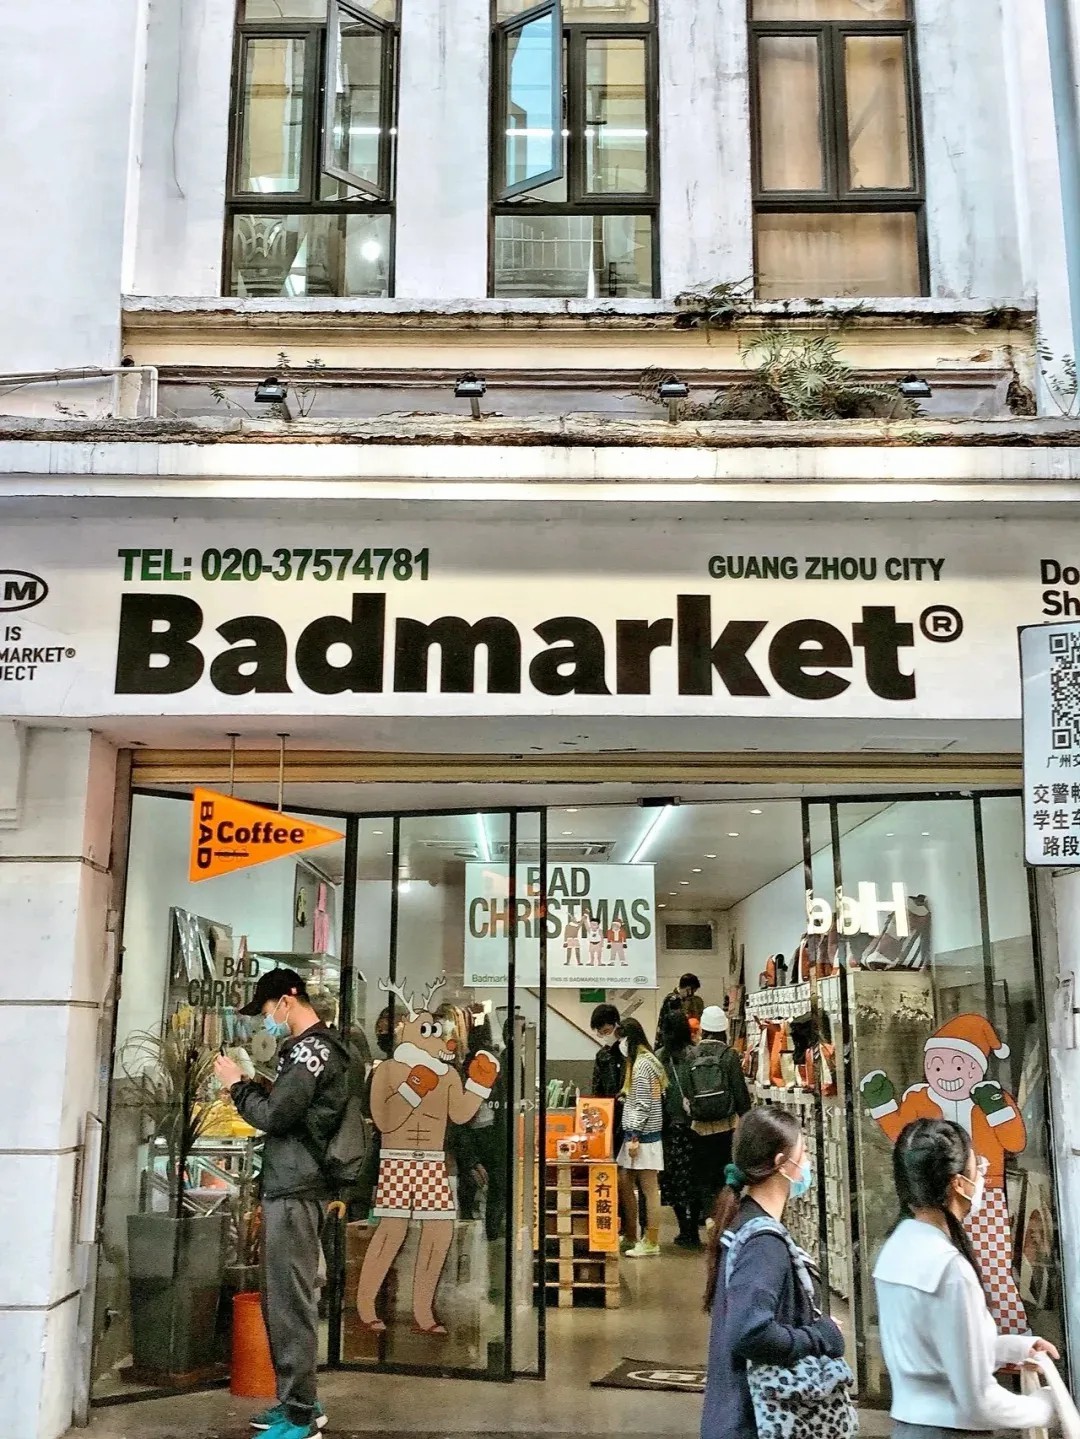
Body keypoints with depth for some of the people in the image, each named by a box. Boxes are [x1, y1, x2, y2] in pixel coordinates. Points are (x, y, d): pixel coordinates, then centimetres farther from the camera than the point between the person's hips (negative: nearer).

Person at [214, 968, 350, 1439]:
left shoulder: (313, 1048, -14)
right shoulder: (308, 1047, 18)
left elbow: (274, 1116, -18)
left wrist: (236, 1084, -4)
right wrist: (250, 1085, 7)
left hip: (295, 1191, -10)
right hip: (289, 1187, 10)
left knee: (291, 1300, -5)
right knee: (284, 1298, 15)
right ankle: (299, 1401, 23)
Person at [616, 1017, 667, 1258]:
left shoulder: (641, 1064, -16)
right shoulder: (645, 1061, 14)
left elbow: (643, 1105, -19)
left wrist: (634, 1136, -18)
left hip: (643, 1134, -10)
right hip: (637, 1133, 10)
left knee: (649, 1189, -2)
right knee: (624, 1183, 14)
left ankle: (652, 1244, 4)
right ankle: (631, 1236, 23)